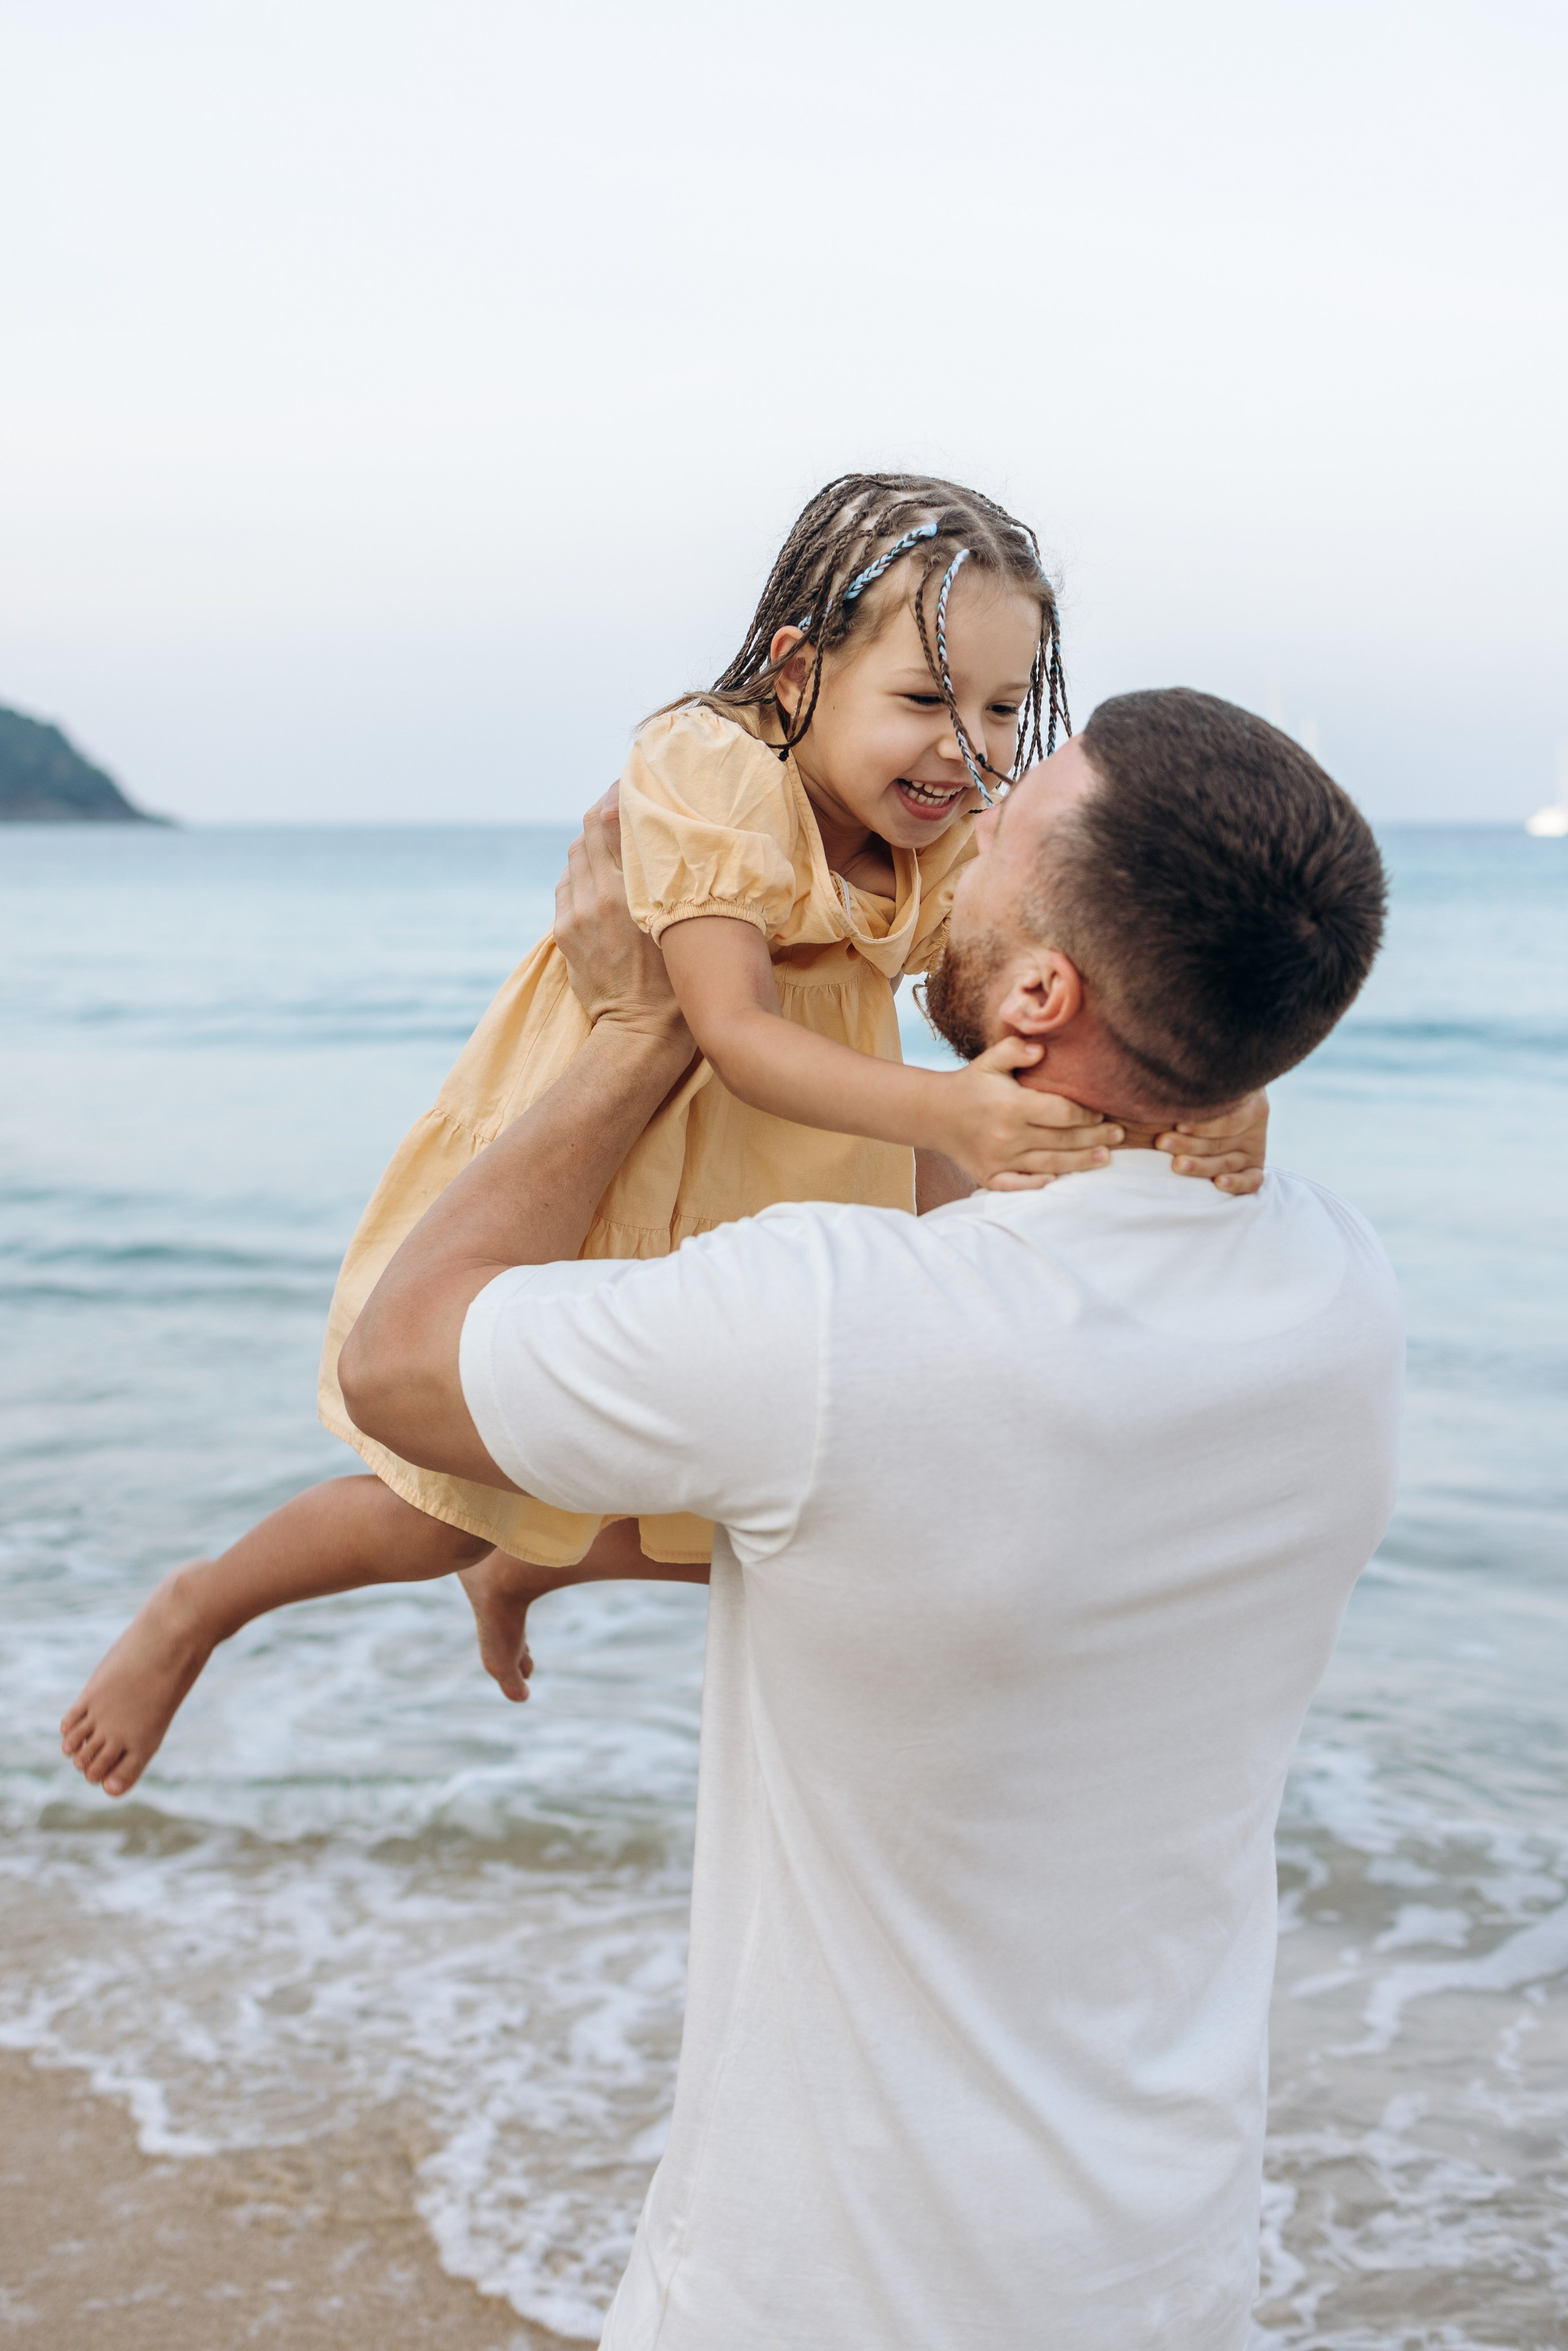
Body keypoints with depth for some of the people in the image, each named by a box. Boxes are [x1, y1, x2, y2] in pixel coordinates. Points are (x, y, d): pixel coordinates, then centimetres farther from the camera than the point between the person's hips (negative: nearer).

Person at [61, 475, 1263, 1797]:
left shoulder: (960, 847, -12)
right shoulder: (707, 770, -27)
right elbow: (736, 1033, -37)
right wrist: (940, 1110, -53)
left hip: (762, 1210, 6)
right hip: (573, 1182, -5)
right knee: (448, 1515, 3)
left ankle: (514, 1579, 46)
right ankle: (197, 1609, 33)